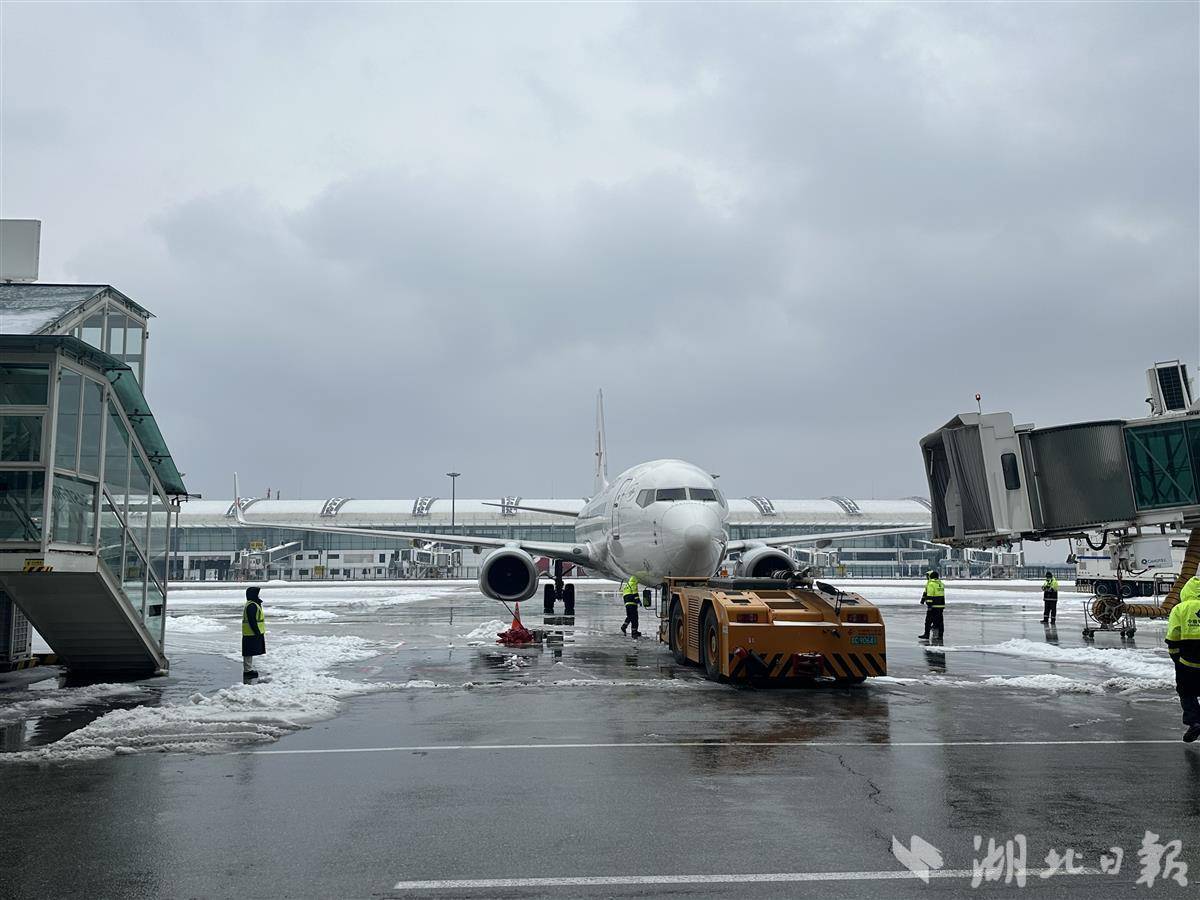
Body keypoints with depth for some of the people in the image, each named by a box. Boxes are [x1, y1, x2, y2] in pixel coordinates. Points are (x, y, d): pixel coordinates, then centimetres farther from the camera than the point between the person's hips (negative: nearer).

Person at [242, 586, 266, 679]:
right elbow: (252, 621, -23)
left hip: (254, 633, 11)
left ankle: (250, 669, 25)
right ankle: (247, 670, -3)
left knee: (250, 652, 17)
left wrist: (258, 632, 22)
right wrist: (257, 632, -21)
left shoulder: (254, 604, 16)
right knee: (249, 652, -6)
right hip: (252, 633, -11)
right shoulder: (251, 606, -18)